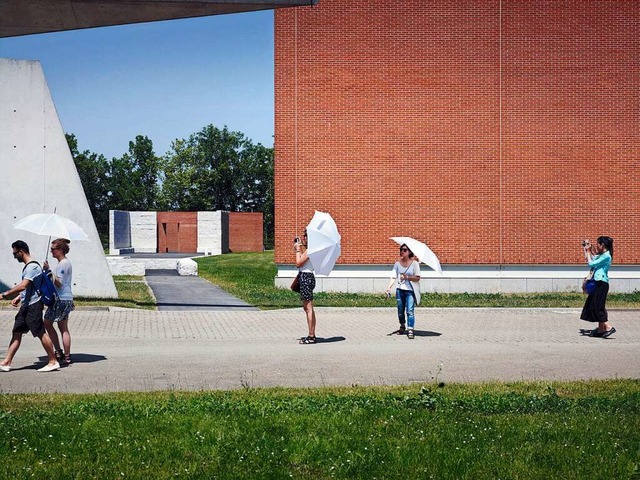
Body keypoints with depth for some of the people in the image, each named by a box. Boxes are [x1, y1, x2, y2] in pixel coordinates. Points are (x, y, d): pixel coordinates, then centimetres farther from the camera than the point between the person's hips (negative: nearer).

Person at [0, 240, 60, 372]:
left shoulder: (32, 267, -17)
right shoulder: (28, 266, 15)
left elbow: (22, 286, -25)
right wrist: (19, 297, 15)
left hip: (33, 305, -10)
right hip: (26, 305, 10)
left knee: (41, 333, -4)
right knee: (16, 333, 9)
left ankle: (53, 362, 3)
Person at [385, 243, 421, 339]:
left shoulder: (414, 263, -2)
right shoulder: (397, 264, 7)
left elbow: (417, 278, -7)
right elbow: (393, 277, 0)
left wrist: (407, 277, -20)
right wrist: (389, 287, -14)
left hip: (410, 291, -4)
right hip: (400, 290, 4)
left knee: (410, 311, -15)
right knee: (400, 311, 13)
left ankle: (410, 330, -16)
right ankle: (402, 327, 34)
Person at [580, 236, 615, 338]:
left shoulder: (606, 256, -13)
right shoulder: (601, 255, 16)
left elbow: (591, 263, -15)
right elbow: (589, 260, 26)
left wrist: (588, 251, -5)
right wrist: (586, 249, 20)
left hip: (602, 283, -10)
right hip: (598, 283, 10)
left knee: (597, 306, -12)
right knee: (593, 306, 10)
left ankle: (608, 327, -14)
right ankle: (601, 329, 14)